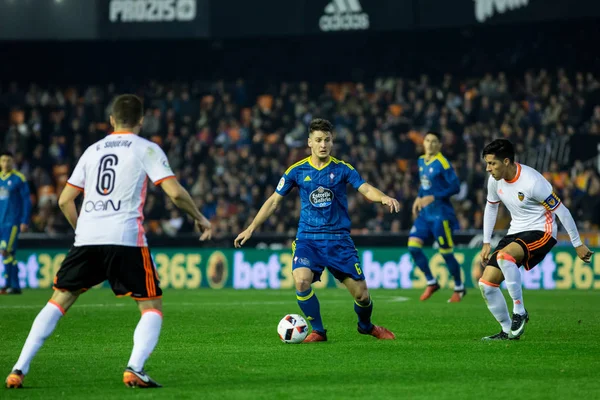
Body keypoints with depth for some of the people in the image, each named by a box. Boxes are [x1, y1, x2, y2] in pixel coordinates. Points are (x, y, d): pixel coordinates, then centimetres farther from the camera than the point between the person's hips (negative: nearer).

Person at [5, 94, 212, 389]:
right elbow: (175, 192, -4)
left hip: (87, 236, 4)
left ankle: (19, 369, 4)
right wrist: (199, 218, 12)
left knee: (58, 301, 13)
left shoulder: (93, 150, 19)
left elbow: (65, 200, 20)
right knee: (152, 307, 6)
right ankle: (135, 369, -16)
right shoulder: (146, 149, 6)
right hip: (126, 238, -4)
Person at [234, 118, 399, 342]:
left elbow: (366, 189, -13)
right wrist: (251, 228, 6)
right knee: (301, 281, -26)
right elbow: (274, 200, 9)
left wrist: (383, 198, -35)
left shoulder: (341, 169, 0)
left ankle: (366, 326, 31)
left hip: (338, 239, 0)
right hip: (308, 238, 0)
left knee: (361, 293, -2)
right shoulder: (297, 170, 2)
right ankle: (317, 330, -5)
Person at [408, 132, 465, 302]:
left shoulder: (442, 163, -14)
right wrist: (419, 198, 7)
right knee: (413, 246, -4)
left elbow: (455, 187, -17)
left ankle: (459, 288, 18)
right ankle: (431, 282, 11)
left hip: (440, 214, -7)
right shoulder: (421, 161, 9)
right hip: (424, 213, 7)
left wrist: (433, 198, -21)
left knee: (446, 252, -1)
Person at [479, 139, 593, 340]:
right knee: (486, 283, -4)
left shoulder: (532, 182, -24)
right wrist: (486, 243, 15)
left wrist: (577, 244, -9)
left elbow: (561, 211, -15)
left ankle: (519, 311, -21)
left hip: (540, 232, -8)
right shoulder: (495, 180, -2)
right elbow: (491, 208, 17)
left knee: (504, 256, -37)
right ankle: (508, 331, 11)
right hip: (516, 232, 8)